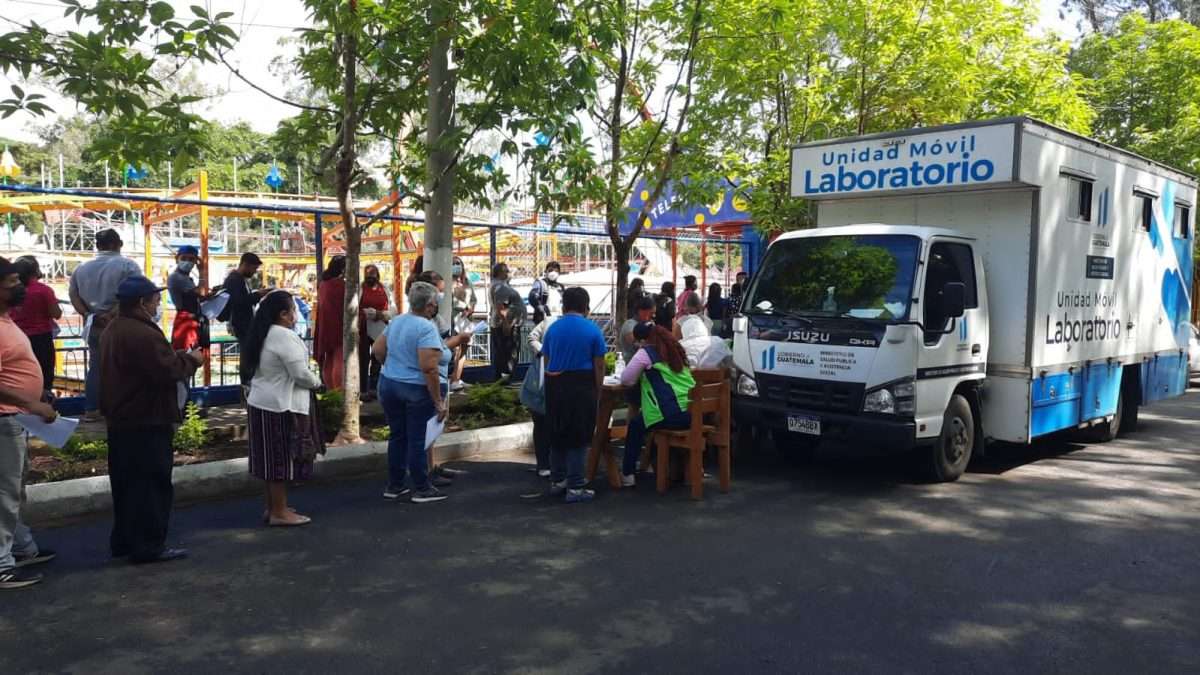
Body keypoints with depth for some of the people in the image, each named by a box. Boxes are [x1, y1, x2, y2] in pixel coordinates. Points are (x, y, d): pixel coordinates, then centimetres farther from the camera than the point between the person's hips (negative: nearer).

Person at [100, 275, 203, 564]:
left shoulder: (111, 332, 13)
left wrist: (179, 357, 12)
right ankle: (148, 545, 2)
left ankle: (123, 540, 26)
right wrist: (191, 360, -8)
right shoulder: (144, 334, -22)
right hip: (147, 422, -10)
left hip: (119, 419, 10)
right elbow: (169, 372, -26)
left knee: (126, 483, 18)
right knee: (152, 485, -2)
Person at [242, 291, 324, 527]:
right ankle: (279, 512, 5)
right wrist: (317, 382, -2)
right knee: (282, 459, -2)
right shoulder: (285, 336, -19)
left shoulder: (262, 335, 11)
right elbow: (300, 374, -22)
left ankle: (272, 507, 23)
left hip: (262, 403, 9)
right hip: (282, 406, -9)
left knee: (272, 458, 15)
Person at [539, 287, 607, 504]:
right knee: (578, 437, 2)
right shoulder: (592, 330, -6)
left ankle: (557, 480, 28)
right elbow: (599, 366, -5)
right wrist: (597, 392, 4)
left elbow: (547, 361, 9)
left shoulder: (553, 328, 4)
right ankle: (575, 487, 4)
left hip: (554, 385, 4)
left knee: (557, 434, 16)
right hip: (582, 386, -4)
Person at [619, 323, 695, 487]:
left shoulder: (645, 353, -3)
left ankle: (628, 475, 19)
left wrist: (641, 374, 18)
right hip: (692, 413, 7)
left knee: (635, 424, 18)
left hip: (671, 415, -7)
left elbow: (626, 380, 1)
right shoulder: (675, 349, 17)